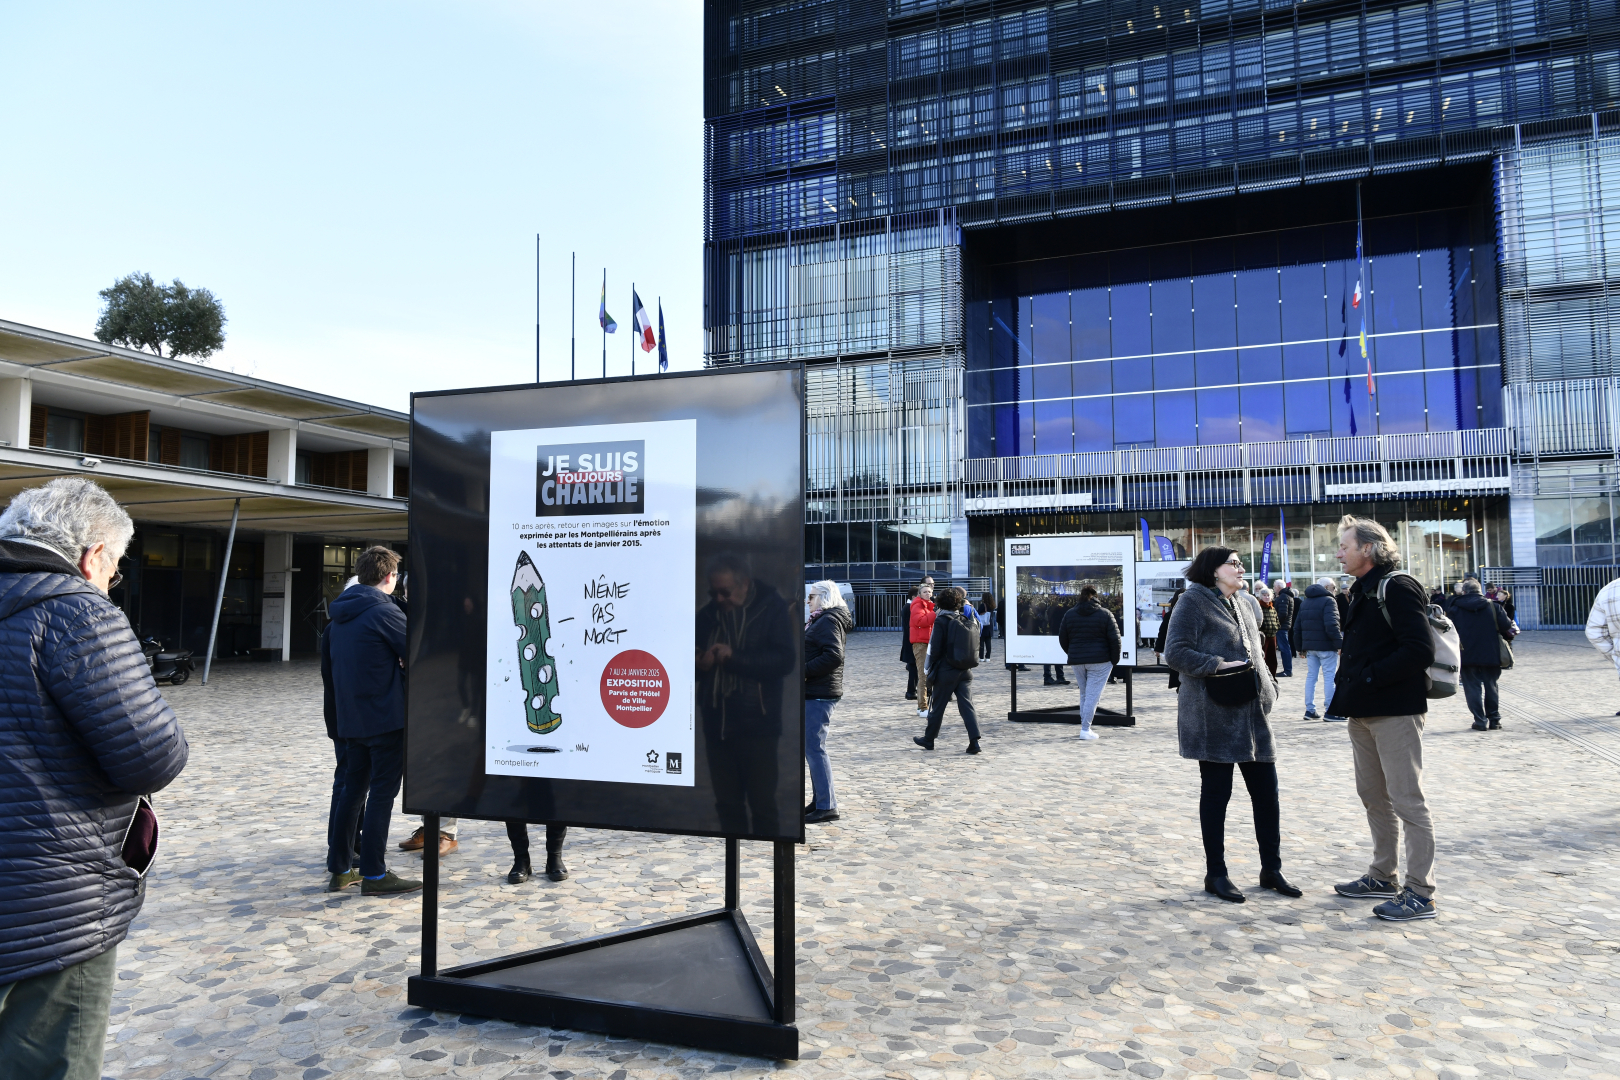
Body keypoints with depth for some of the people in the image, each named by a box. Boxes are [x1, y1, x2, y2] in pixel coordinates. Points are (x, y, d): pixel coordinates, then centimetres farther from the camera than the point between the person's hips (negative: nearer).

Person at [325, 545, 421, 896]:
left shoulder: (340, 613, 11)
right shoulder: (384, 611, -15)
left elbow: (326, 657, 22)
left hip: (350, 717, 8)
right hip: (386, 714, -8)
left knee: (353, 788, 15)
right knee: (383, 790, -2)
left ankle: (339, 869, 21)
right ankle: (374, 874, 2)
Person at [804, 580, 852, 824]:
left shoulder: (828, 621, -13)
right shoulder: (820, 620, 19)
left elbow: (833, 656, -25)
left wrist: (804, 671, -21)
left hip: (819, 694, -11)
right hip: (815, 692, 11)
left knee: (814, 748, -8)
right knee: (812, 747, 15)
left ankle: (827, 806, -4)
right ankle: (820, 800, 23)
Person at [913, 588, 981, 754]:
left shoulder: (941, 621, -9)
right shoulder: (965, 620, 5)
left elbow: (934, 648, -9)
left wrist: (927, 669, 0)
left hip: (946, 671, -4)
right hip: (965, 671, 4)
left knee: (938, 706, 8)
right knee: (967, 706, 1)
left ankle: (928, 739, 22)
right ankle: (974, 741, -10)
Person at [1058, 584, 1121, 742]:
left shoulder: (1069, 614, 5)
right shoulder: (1105, 614, -3)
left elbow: (1062, 639, 8)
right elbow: (1115, 639, -6)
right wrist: (1114, 660, 4)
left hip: (1076, 661, 3)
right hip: (1100, 661, -3)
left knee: (1084, 694, 15)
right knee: (1093, 694, -3)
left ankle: (1085, 726, 16)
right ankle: (1085, 729, -7)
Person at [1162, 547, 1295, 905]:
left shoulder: (1242, 604, 18)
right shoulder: (1193, 602, -6)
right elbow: (1175, 652, -14)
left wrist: (1268, 686, 10)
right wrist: (1219, 666, -20)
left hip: (1252, 712, 7)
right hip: (1213, 715, -7)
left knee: (1266, 791, 8)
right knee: (1216, 792, 1)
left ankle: (1271, 869, 23)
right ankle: (1215, 874, 14)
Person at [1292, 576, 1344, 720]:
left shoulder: (1304, 602, 16)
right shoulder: (1328, 601, -9)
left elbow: (1297, 627, 16)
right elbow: (1332, 626, -20)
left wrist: (1300, 647, 19)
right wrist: (1340, 643, -19)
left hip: (1309, 646, 7)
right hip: (1326, 646, -7)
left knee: (1311, 676, 10)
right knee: (1329, 677, -3)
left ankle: (1309, 710, 11)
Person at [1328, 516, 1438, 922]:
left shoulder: (1397, 588, -13)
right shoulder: (1363, 591, 16)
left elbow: (1419, 651, -22)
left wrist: (1369, 677, -19)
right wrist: (1347, 681, 8)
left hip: (1395, 711, -10)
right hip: (1364, 712, 10)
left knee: (1406, 799, -4)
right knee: (1373, 796, 16)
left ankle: (1420, 893, 2)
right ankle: (1382, 876, 28)